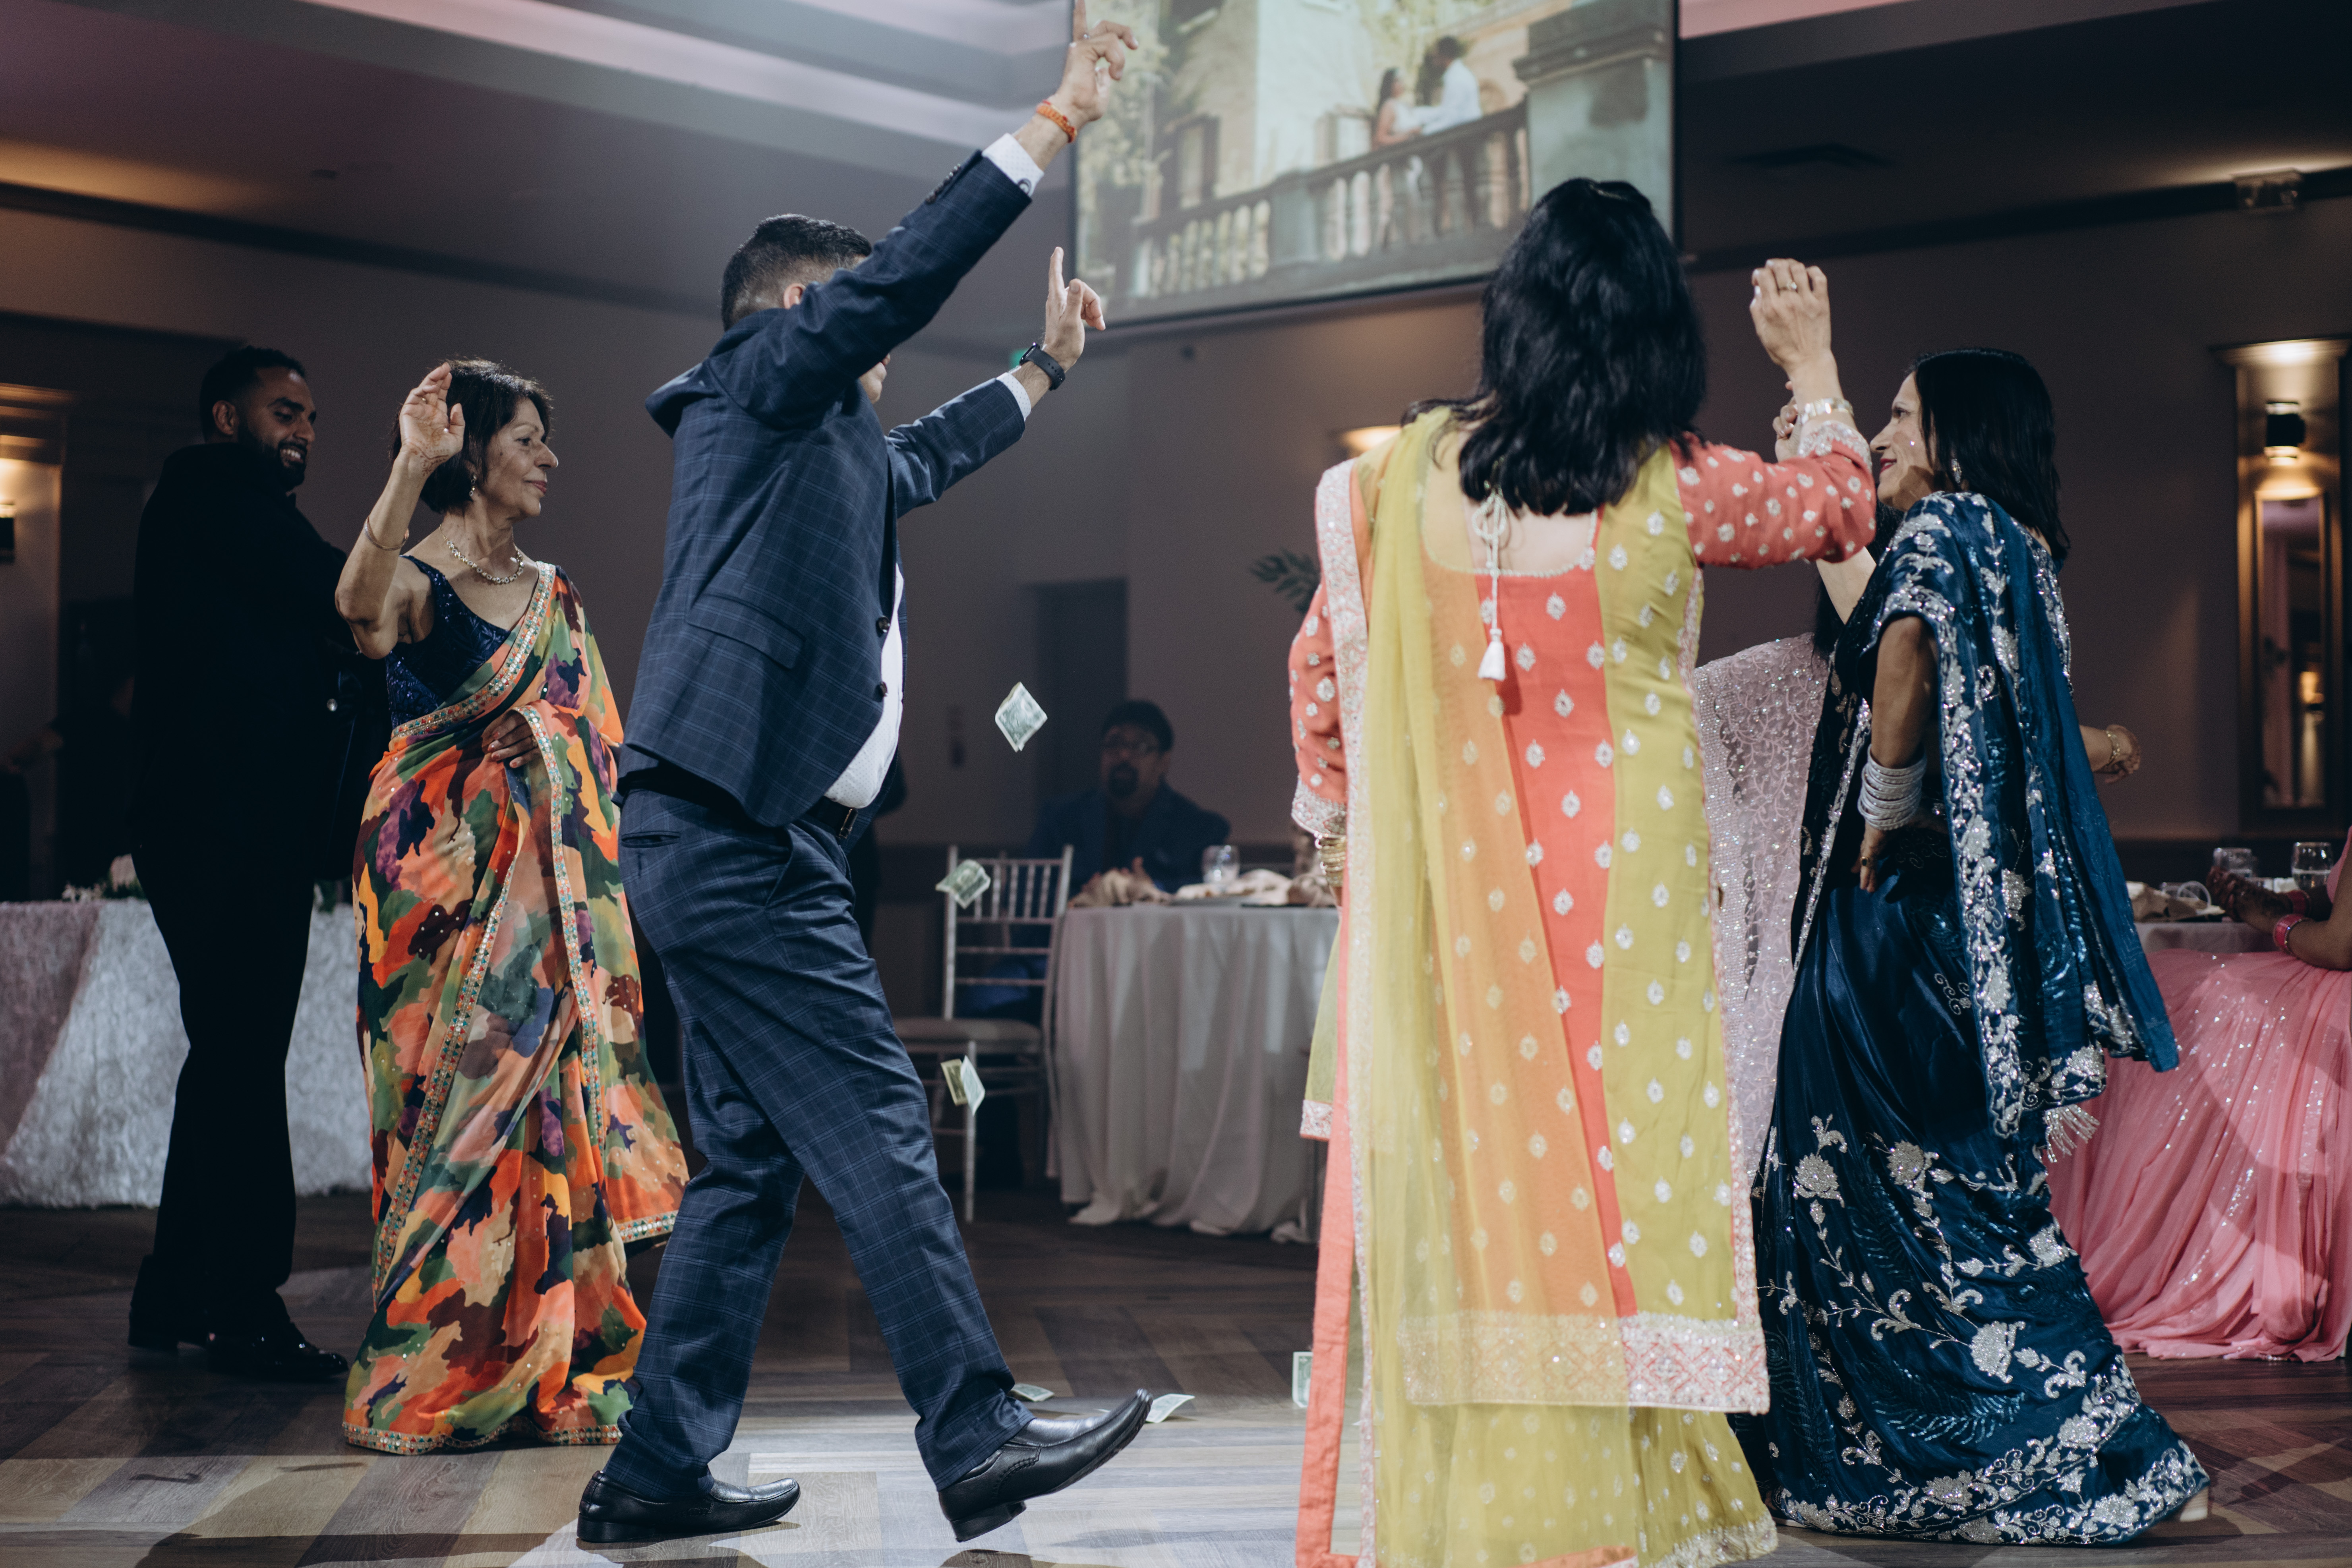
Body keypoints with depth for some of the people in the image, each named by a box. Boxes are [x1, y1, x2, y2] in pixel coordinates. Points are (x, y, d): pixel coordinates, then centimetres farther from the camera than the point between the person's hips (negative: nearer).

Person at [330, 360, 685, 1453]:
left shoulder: (552, 595, 16)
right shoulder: (417, 579, -4)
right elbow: (360, 608, -30)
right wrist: (410, 468, -42)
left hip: (541, 880, 6)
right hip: (438, 867, -6)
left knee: (543, 1099, 3)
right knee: (455, 1107, -6)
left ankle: (545, 1374, 9)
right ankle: (429, 1377, 2)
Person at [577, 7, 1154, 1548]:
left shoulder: (836, 445, 26)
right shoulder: (762, 380, 0)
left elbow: (929, 456, 46)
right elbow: (905, 270, -11)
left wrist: (1045, 368, 51)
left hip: (738, 841, 10)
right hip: (739, 833, -10)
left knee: (754, 1159, 10)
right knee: (880, 1132, -10)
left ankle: (659, 1469, 13)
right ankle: (979, 1437, -8)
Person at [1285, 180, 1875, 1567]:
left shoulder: (1410, 473, -4)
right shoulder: (1676, 488, -8)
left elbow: (1323, 664, 6)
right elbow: (1841, 508, 12)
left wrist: (1343, 814, 21)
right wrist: (1813, 363, 27)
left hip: (1452, 887, 2)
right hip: (1623, 878, -2)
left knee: (1468, 1154, 10)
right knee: (1622, 1151, 6)